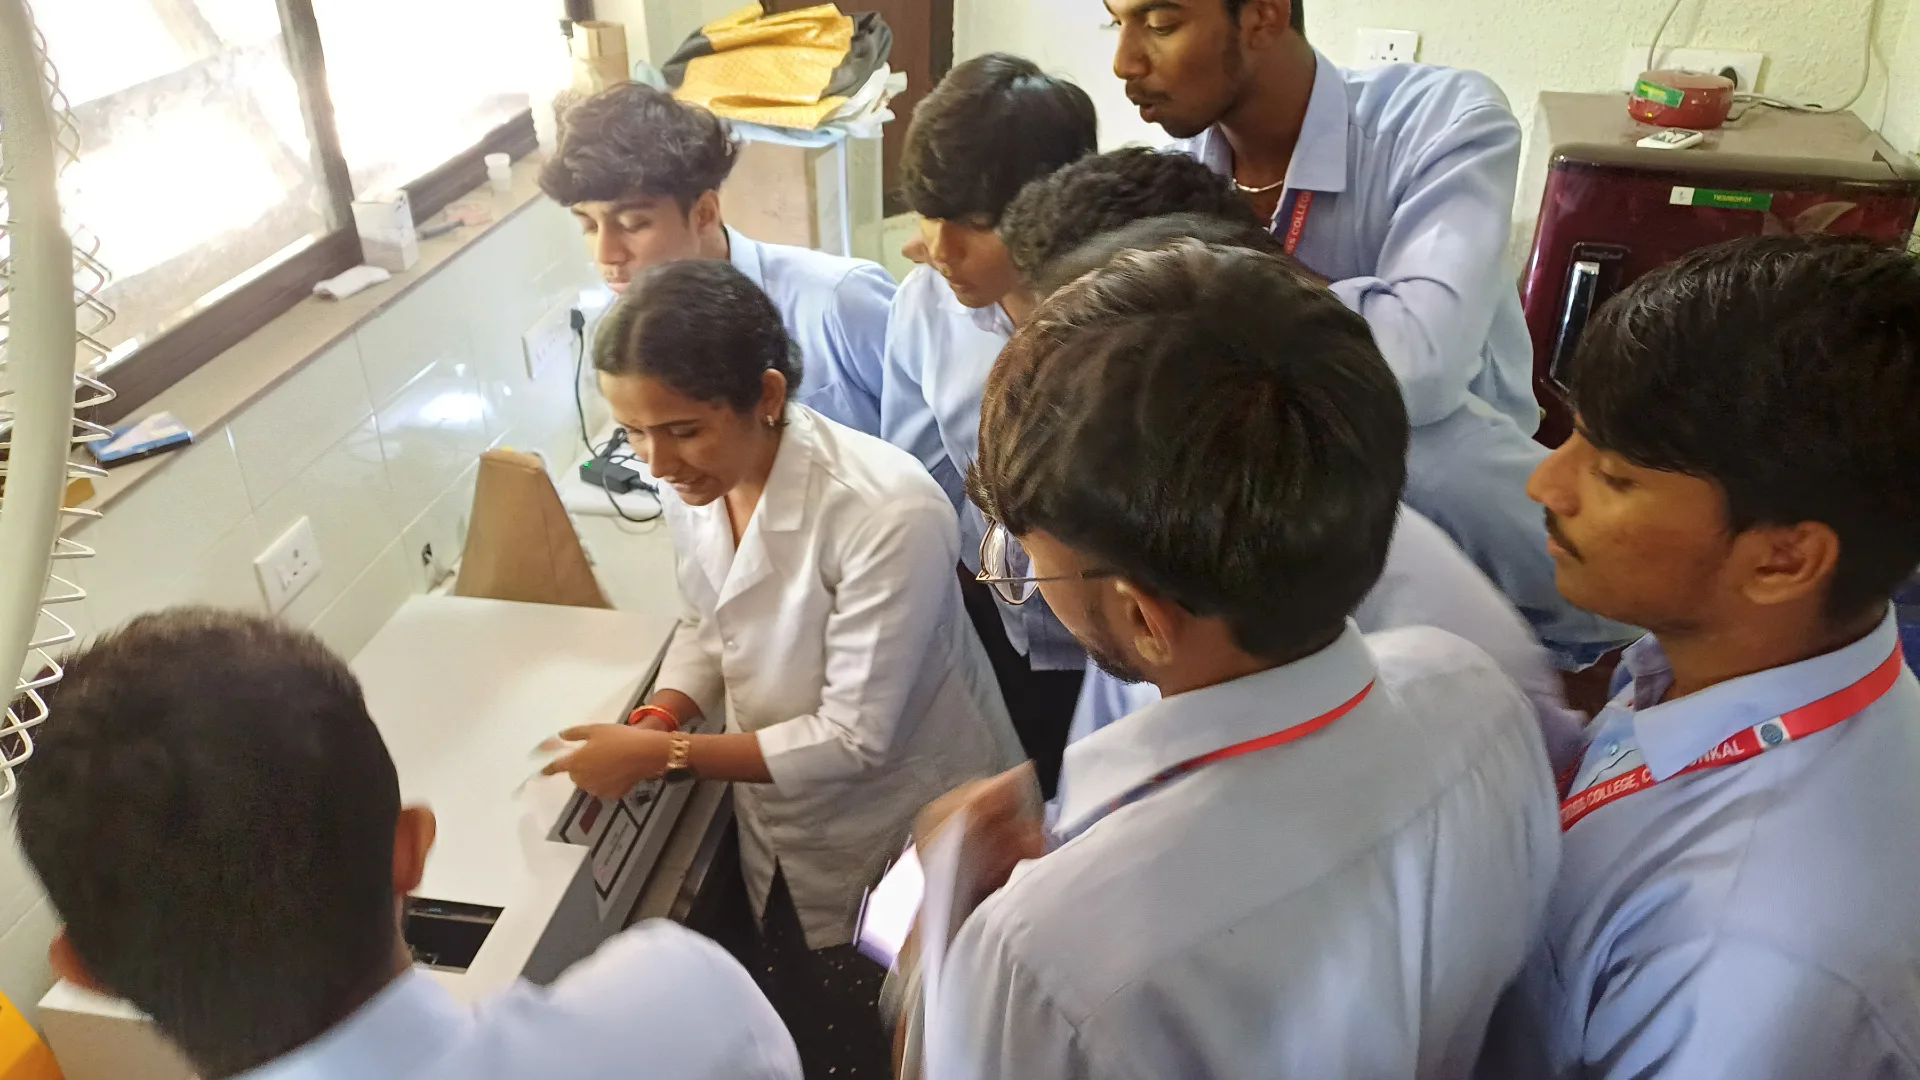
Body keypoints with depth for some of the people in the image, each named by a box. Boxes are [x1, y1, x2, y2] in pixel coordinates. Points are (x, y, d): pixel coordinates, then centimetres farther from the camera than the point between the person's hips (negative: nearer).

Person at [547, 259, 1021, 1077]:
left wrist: (662, 754, -24)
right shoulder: (692, 480, -12)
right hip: (782, 842, 6)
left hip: (908, 853, -6)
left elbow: (854, 738, -26)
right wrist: (655, 721, -14)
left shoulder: (888, 512, -33)